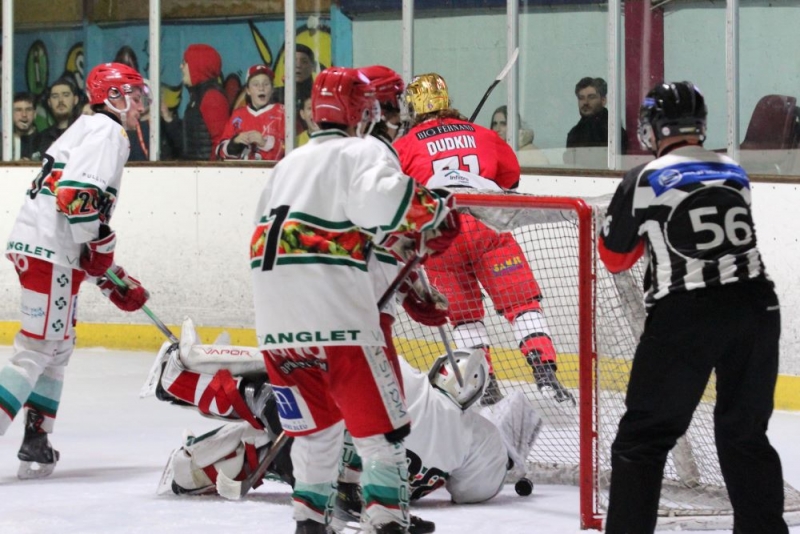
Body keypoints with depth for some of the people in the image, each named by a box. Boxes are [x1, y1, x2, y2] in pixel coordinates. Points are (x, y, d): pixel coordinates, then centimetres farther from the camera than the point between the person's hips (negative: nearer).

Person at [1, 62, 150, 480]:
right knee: (38, 346, -11)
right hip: (50, 252, -10)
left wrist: (116, 281, 23)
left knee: (59, 343, 17)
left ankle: (36, 441, 18)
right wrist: (98, 249, -14)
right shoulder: (107, 131, -6)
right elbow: (78, 191, -23)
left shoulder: (90, 130, 26)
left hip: (37, 245, 10)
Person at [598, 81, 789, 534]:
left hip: (685, 318, -4)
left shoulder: (645, 182, -2)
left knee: (645, 434, 3)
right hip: (755, 310, 4)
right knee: (746, 433, 16)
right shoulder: (735, 174, 10)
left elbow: (615, 258, 8)